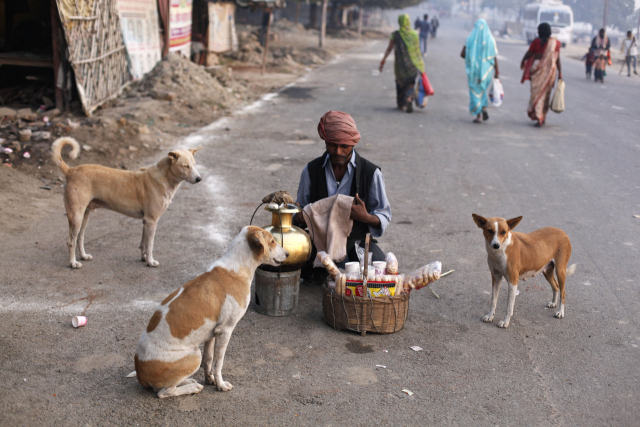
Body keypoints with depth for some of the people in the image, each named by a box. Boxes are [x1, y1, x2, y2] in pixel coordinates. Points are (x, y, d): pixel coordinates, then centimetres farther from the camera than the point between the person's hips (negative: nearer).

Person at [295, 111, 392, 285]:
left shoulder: (371, 173, -6)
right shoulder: (312, 170, 0)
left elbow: (384, 215, -1)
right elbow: (301, 207, 10)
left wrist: (366, 217, -25)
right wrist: (299, 217, -16)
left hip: (357, 239, -1)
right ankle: (323, 269, 7)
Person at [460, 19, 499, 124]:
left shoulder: (470, 39, -6)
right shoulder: (491, 39, -3)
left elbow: (462, 54, -4)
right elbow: (495, 56, -6)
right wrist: (496, 71, 0)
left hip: (474, 69, -2)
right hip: (486, 69, 2)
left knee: (475, 91, 8)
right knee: (482, 89, 23)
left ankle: (479, 116, 4)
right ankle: (484, 108, 2)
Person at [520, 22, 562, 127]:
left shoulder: (536, 42, -7)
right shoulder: (555, 43, 1)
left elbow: (528, 54, 1)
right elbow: (558, 59, 1)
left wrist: (523, 62, 20)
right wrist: (560, 72, 6)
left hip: (537, 67, -3)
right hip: (550, 68, 3)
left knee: (537, 92, 2)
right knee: (546, 93, 15)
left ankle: (538, 117, -9)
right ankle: (543, 117, 25)